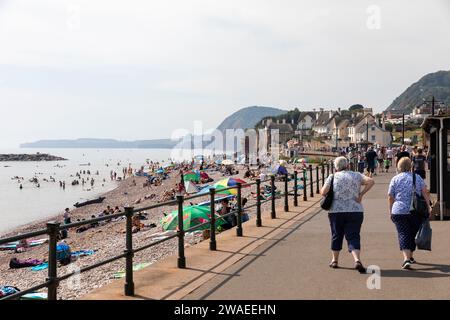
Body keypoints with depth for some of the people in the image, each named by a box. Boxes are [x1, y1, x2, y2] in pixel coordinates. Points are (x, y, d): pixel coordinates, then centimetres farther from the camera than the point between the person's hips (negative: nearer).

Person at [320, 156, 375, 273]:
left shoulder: (332, 177, 2)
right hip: (355, 211, 0)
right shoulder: (356, 175, 6)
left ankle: (334, 260, 25)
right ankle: (357, 260, -19)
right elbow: (371, 181, -7)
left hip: (336, 211, 0)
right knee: (353, 236, 0)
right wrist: (361, 194, -3)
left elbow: (323, 192, -7)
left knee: (336, 236, 15)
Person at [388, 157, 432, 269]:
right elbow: (425, 192, -2)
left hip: (399, 211, -2)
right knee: (413, 234, 16)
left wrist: (390, 211, 13)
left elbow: (391, 197, 3)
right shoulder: (418, 177, 8)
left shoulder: (395, 179, 3)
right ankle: (410, 257, 28)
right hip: (416, 211, 2)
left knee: (403, 235, -5)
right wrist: (428, 206, -3)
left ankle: (406, 259, -21)